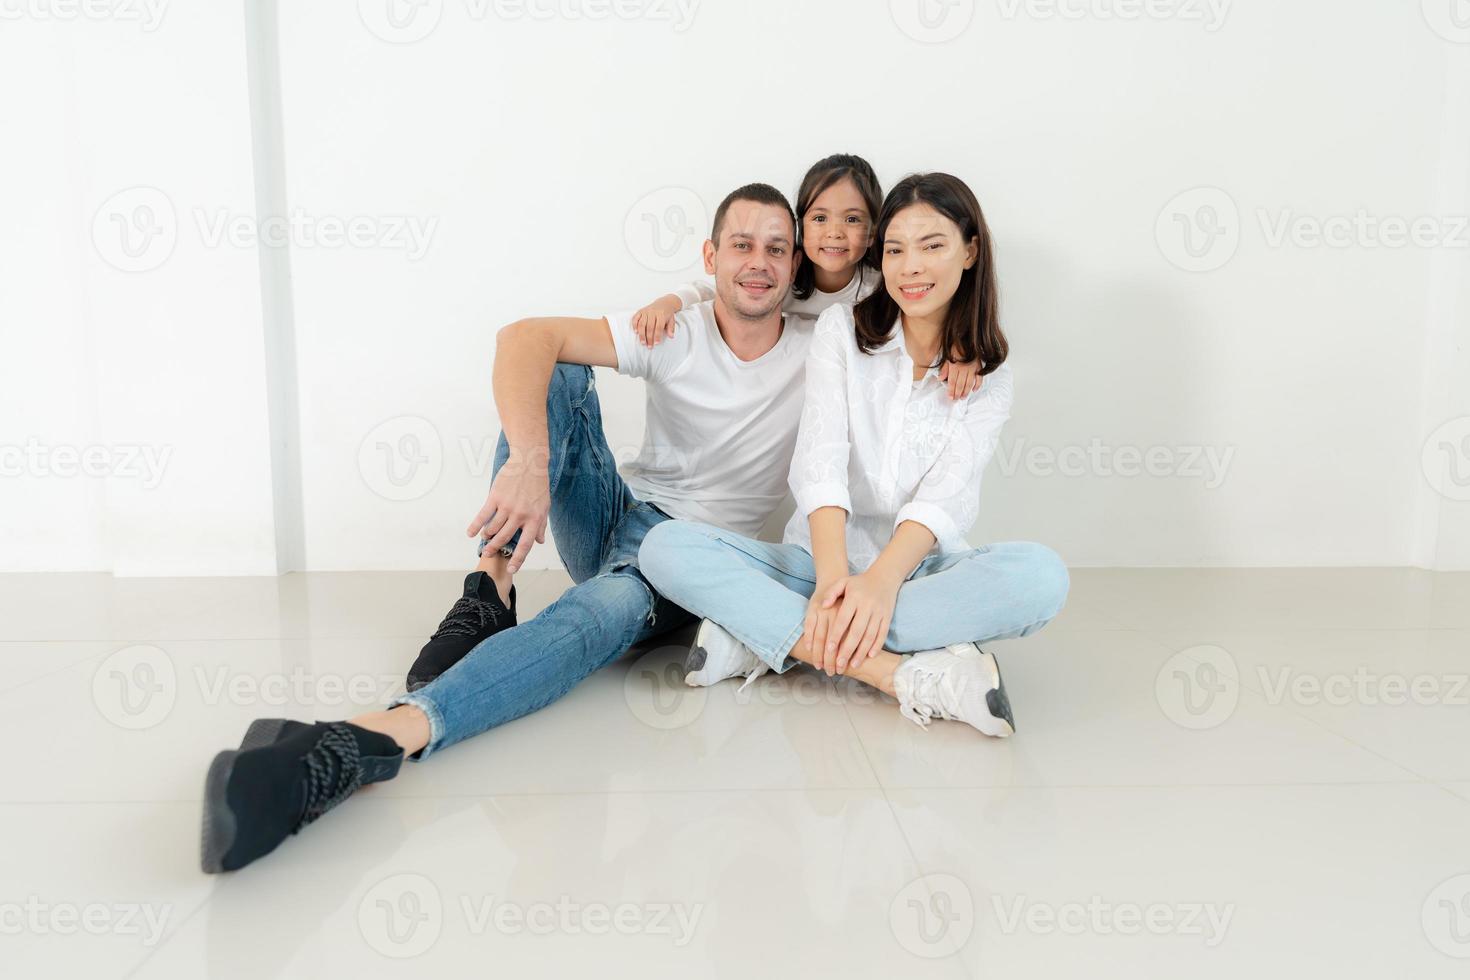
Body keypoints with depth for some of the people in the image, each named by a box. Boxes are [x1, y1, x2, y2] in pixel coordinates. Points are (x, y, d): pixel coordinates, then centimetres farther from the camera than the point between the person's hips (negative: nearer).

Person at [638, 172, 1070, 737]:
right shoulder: (842, 330, 5)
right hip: (820, 561, 0)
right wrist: (834, 575, -28)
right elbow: (820, 461, -10)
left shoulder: (989, 373, 6)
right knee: (666, 547, -23)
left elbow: (947, 493, -10)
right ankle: (899, 674, -35)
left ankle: (766, 636, -28)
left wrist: (883, 579, -30)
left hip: (918, 570, 1)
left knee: (1041, 574, -32)